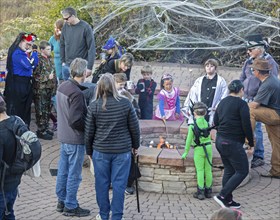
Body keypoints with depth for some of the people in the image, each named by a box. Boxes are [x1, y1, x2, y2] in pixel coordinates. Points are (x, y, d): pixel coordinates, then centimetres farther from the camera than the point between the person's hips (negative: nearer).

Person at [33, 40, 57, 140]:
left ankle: (45, 128, 24)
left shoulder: (49, 59, 12)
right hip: (40, 90, -8)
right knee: (41, 111, -3)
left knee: (48, 110, 14)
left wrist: (54, 87, 18)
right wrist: (47, 77, -17)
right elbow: (35, 75, -17)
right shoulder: (38, 60, -13)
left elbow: (53, 74, 21)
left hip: (49, 89, 8)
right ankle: (41, 131, 3)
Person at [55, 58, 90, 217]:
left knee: (63, 170, 18)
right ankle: (70, 207, 13)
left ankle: (62, 201, 30)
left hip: (64, 137, 9)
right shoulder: (77, 93, -24)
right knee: (74, 174, 3)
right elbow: (75, 120, -26)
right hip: (76, 139, -9)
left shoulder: (62, 87, 4)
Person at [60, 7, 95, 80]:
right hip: (67, 66, 4)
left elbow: (91, 48, -10)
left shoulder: (85, 27, -11)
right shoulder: (65, 27, 2)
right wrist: (63, 61, 9)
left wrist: (89, 67, -13)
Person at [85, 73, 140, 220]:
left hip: (101, 150, 1)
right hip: (122, 150, -1)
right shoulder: (125, 103, -6)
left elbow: (89, 132, 0)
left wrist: (89, 151, 13)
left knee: (102, 183, 12)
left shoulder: (94, 106, -5)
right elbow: (134, 128, -1)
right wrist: (135, 145, 14)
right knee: (119, 184, 6)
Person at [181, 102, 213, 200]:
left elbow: (189, 139, -5)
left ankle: (200, 192, -1)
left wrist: (186, 152, 3)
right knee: (208, 170, 9)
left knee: (200, 171, 0)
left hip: (199, 149, -4)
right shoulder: (206, 123, 3)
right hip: (208, 147, 4)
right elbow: (208, 135, 11)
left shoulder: (193, 124, -8)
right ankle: (208, 191, 17)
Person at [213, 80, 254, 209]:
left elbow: (215, 122, 16)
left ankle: (228, 201, 18)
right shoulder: (241, 104, -13)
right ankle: (222, 196, -5)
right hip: (233, 143, -8)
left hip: (220, 140, 8)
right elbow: (247, 126, -15)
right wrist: (251, 144, -7)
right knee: (242, 171, 1)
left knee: (229, 170, 15)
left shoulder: (223, 102, 10)